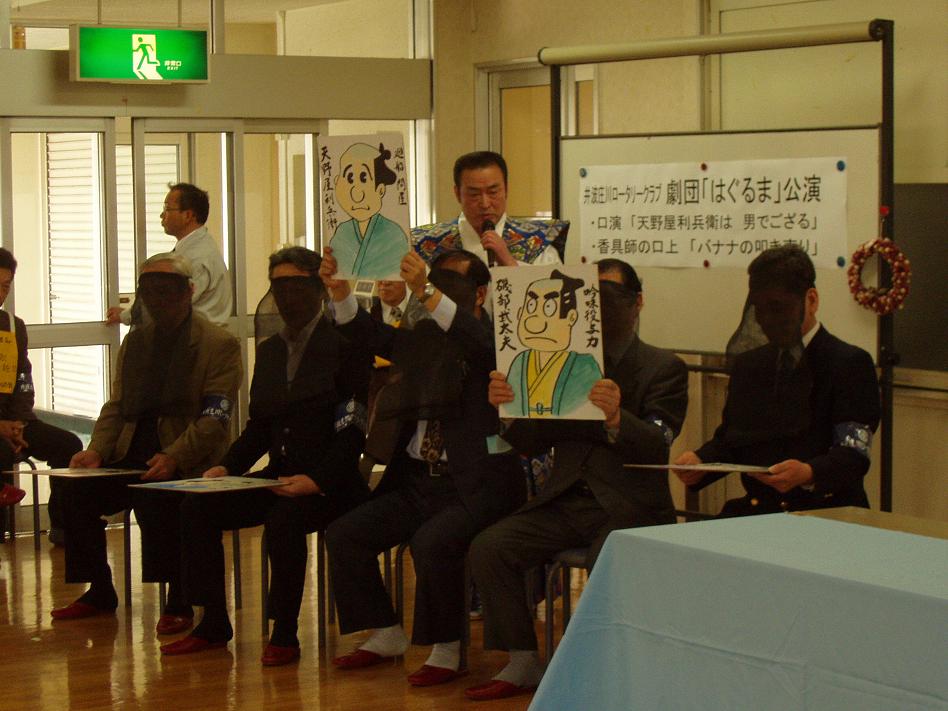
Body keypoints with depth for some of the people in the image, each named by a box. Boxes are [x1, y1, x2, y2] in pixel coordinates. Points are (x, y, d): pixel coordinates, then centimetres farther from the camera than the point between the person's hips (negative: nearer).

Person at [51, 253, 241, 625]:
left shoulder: (219, 344, -4)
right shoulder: (135, 341, 18)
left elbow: (214, 420, -12)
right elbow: (116, 406, 17)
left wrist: (174, 457, -26)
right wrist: (96, 450, -2)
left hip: (187, 459, -6)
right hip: (133, 452, 6)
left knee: (154, 498, -34)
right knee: (75, 489, -15)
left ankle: (179, 601, -15)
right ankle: (99, 593, 1)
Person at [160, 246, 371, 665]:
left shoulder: (345, 346, -7)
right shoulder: (269, 351, 17)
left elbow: (353, 430, -14)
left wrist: (316, 480, -27)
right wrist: (227, 467, 0)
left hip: (330, 484, -7)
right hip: (279, 475, 7)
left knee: (283, 518, -35)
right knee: (196, 507, -9)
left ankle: (284, 634, -19)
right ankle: (213, 625, -1)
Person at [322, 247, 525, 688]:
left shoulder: (492, 337, -7)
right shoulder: (424, 337, 15)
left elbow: (482, 346, -29)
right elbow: (373, 335, 19)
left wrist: (427, 293, -39)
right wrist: (339, 291, 1)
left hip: (475, 483, -8)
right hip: (417, 479, 8)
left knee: (432, 542, -32)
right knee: (343, 535, -3)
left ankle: (446, 651, -12)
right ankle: (387, 635, 12)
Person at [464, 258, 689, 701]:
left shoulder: (663, 368, 2)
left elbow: (656, 448, -12)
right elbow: (530, 444, 11)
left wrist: (616, 418, -33)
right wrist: (508, 407, -10)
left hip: (629, 507, -5)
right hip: (565, 500, 5)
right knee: (488, 548, -16)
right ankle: (523, 666, -4)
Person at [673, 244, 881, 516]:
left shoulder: (850, 364, 0)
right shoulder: (748, 365, 21)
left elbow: (853, 455, -10)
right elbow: (727, 439, 21)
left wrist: (809, 473, -31)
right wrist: (700, 460, -2)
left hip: (825, 517, -5)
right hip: (756, 514, 5)